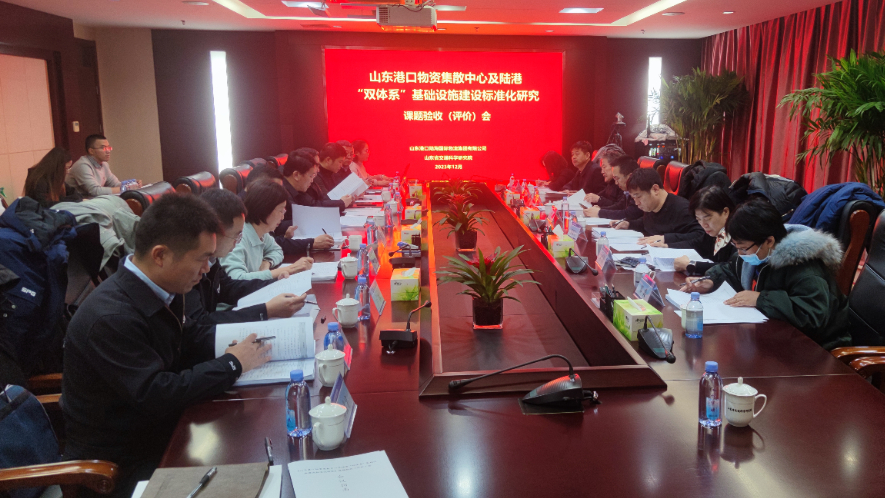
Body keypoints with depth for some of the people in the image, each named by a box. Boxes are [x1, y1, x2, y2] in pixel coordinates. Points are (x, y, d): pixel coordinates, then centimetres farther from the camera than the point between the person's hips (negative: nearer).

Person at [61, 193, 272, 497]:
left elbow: (187, 341, 11)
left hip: (156, 430, 8)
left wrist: (237, 337, -6)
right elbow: (158, 395, -29)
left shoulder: (160, 290, -4)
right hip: (119, 463, -7)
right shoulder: (111, 318, -29)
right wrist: (232, 364, -20)